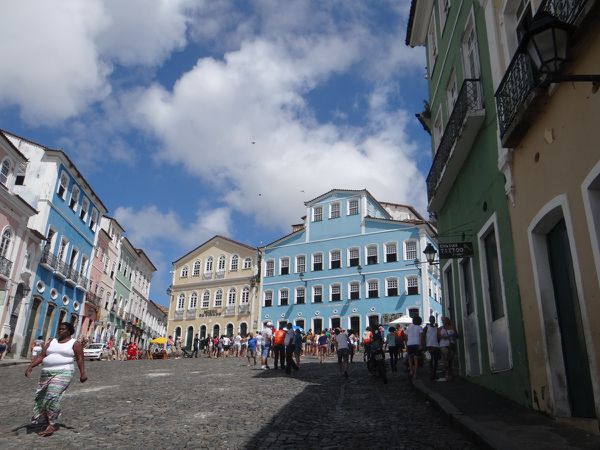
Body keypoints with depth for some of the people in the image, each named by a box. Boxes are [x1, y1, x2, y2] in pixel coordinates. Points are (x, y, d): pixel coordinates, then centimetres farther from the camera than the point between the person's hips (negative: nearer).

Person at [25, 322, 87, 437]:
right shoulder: (52, 342, 17)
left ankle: (51, 425, -14)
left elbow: (80, 359, -6)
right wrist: (30, 367, -2)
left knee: (52, 397, -20)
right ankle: (50, 424, 22)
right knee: (42, 398, 7)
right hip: (46, 373, 6)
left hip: (63, 373, -6)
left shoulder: (75, 344, 2)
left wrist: (82, 373, -16)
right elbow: (41, 356, 12)